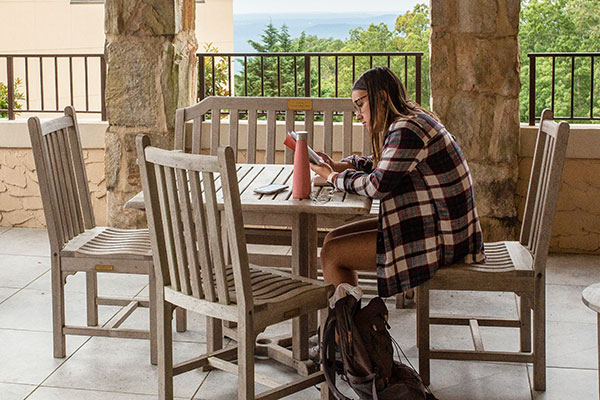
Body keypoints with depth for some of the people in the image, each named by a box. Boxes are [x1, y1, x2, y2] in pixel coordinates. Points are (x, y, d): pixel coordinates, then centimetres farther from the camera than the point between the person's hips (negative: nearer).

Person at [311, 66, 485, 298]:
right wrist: (337, 165, 13)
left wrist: (333, 178, -5)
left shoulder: (407, 130, -19)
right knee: (334, 239, 11)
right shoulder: (413, 121, 14)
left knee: (331, 254, -9)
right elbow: (380, 165, 27)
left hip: (439, 239, -11)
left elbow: (378, 185, -21)